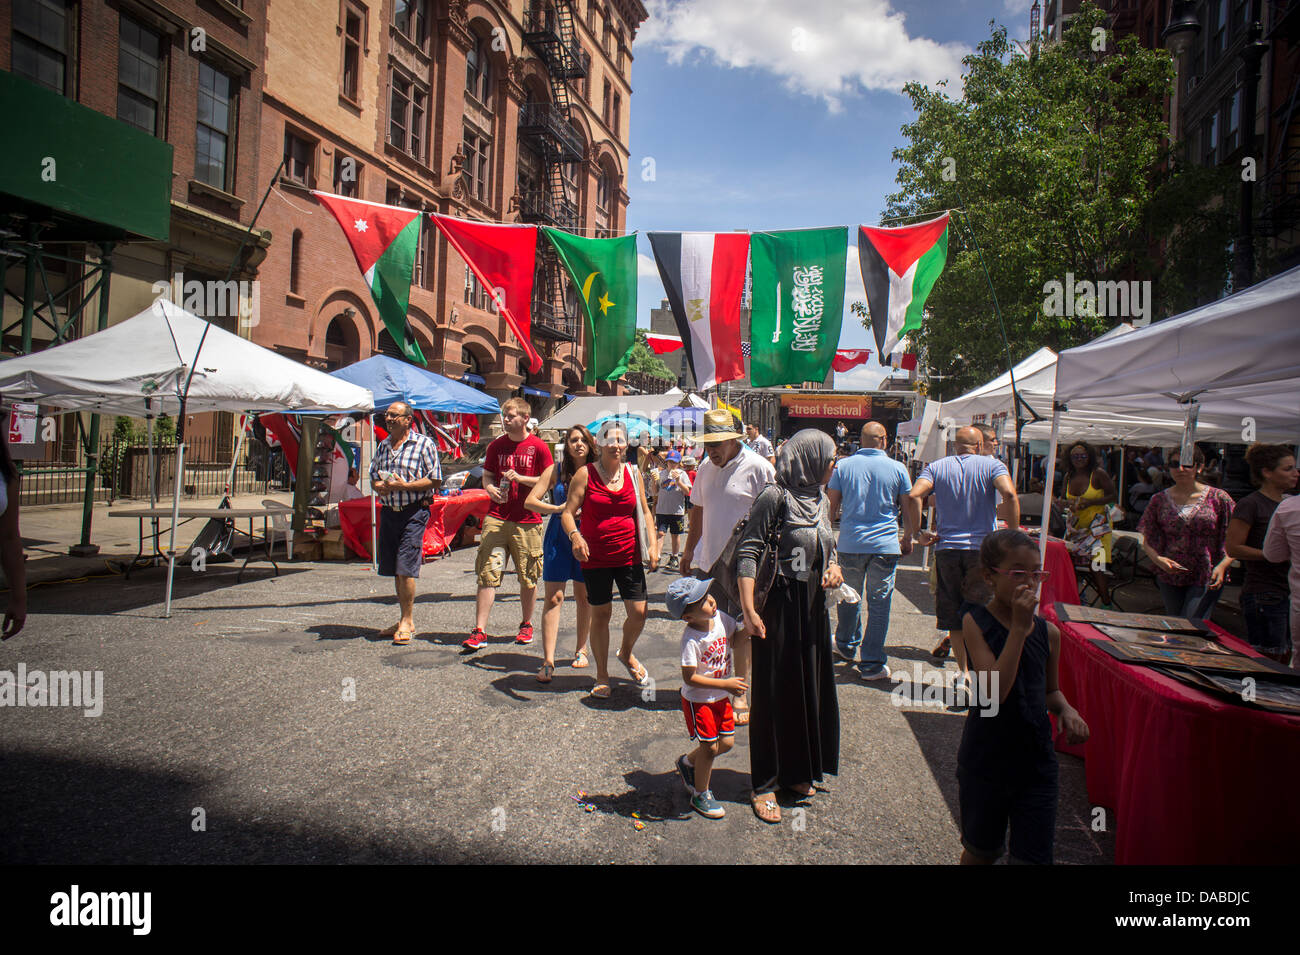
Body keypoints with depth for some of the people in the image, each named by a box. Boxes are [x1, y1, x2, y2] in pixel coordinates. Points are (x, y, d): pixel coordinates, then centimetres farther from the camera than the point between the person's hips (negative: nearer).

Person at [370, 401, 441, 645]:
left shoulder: (423, 444, -5)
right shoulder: (383, 445, 15)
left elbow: (435, 479, -8)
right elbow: (374, 475, 21)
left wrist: (404, 485, -17)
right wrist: (379, 486, -3)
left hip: (414, 512, -7)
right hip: (389, 512, 7)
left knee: (405, 569, -9)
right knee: (395, 571, 11)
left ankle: (407, 622, 2)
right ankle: (406, 620, 22)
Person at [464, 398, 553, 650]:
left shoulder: (539, 447, -1)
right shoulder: (496, 446, 9)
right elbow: (486, 476, 17)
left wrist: (520, 478, -13)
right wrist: (491, 489, -6)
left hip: (528, 521, -2)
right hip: (496, 517, 2)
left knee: (528, 578, 7)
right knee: (487, 574, -4)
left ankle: (526, 625, 26)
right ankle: (479, 631, -2)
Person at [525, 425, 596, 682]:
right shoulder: (556, 470, 3)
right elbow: (530, 501, -1)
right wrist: (557, 508, -14)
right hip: (558, 536, 0)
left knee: (583, 596, 9)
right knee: (554, 597, -5)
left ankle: (581, 650, 27)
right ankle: (548, 661, -4)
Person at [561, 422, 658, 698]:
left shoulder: (633, 473, 6)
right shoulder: (585, 474, -4)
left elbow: (645, 511, 14)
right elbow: (568, 513, -5)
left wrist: (652, 544, 3)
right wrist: (574, 536, -24)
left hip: (629, 557, 3)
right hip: (595, 559, -2)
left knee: (639, 612, -1)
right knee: (600, 614, 6)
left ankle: (626, 654, 31)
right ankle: (602, 675, 23)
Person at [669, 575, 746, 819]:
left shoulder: (720, 618, -8)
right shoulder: (691, 639, -28)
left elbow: (734, 637, 14)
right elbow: (690, 678, -26)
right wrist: (725, 684, -24)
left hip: (721, 697, 7)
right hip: (698, 700, -7)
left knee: (727, 742, 13)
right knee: (709, 747, 1)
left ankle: (688, 762, 38)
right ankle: (700, 795, 23)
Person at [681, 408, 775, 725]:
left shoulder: (759, 468, -11)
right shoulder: (706, 468, 9)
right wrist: (689, 550, 21)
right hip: (708, 562, 6)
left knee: (742, 631, 3)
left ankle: (740, 696, 16)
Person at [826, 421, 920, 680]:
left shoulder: (843, 466, 1)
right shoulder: (897, 469, -1)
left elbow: (831, 505, 4)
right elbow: (911, 508, 4)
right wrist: (908, 539, 18)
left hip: (850, 544, 2)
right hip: (885, 546, -2)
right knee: (879, 604, 3)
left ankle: (846, 646, 37)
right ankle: (872, 663, 6)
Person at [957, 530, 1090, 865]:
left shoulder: (1048, 632, -1)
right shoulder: (976, 622, -14)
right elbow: (995, 691, -26)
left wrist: (1066, 709, -6)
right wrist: (1019, 627, -27)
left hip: (1036, 761, 3)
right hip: (986, 761, -3)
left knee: (1035, 855, 5)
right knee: (982, 852, 16)